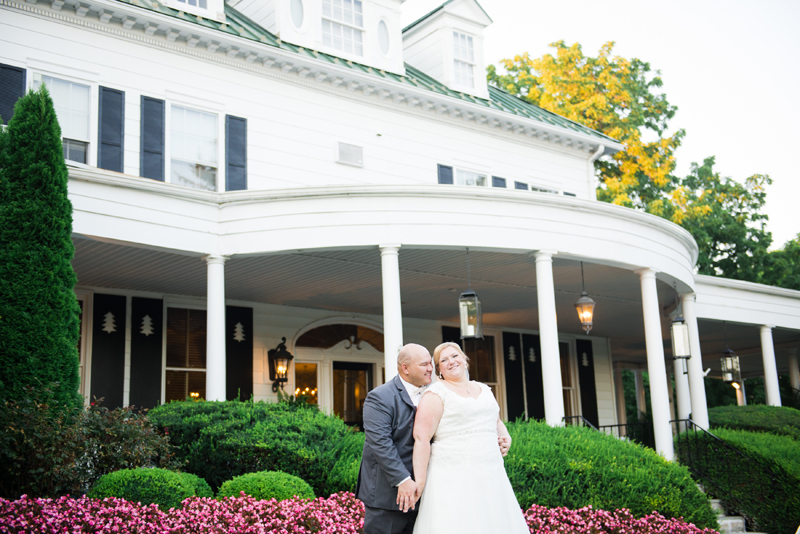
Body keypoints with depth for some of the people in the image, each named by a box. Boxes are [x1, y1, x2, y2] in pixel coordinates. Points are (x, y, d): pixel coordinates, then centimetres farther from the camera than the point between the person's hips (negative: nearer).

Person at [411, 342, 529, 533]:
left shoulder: (484, 389, 17)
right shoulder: (435, 394, -3)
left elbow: (496, 421, 33)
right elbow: (422, 439, -11)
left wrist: (506, 438, 11)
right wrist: (420, 482, -17)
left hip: (490, 476, 6)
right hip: (454, 479, -6)